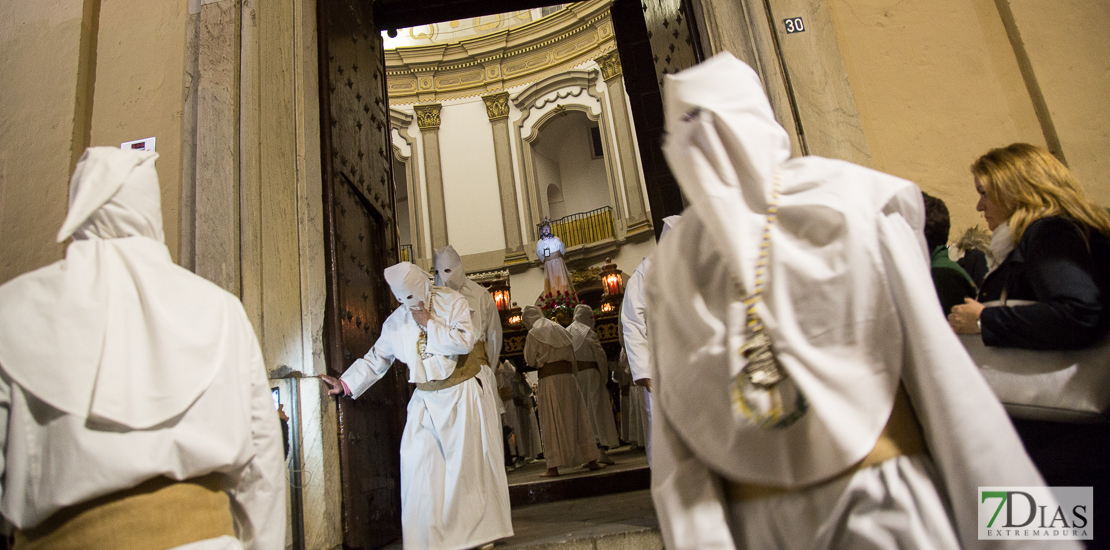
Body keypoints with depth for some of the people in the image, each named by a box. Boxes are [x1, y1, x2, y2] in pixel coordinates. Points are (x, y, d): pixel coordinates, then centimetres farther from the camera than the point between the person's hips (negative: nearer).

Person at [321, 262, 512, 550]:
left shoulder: (453, 302, -6)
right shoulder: (396, 321, 3)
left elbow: (465, 342, -18)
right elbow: (377, 358, 11)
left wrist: (429, 324, -17)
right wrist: (346, 383, 4)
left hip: (461, 395, -3)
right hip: (426, 400, 3)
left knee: (469, 462, 2)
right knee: (419, 464, -3)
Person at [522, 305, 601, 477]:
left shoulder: (533, 334, 0)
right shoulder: (559, 329, 15)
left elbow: (530, 360, 2)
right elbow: (572, 354, 16)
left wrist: (526, 346, 17)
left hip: (548, 378, -5)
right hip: (568, 376, 5)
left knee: (552, 422, -1)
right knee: (577, 418, 9)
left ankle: (554, 466, -2)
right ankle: (591, 459, 13)